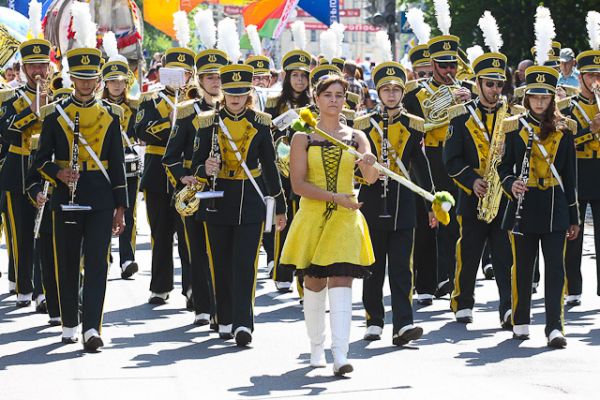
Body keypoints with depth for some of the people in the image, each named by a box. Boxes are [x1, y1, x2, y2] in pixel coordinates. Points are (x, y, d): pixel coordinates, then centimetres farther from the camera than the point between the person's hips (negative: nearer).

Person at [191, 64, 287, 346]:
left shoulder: (260, 124, 3)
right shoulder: (208, 124, 2)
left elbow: (270, 167, 10)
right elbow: (196, 166, 3)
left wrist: (280, 206, 12)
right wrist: (205, 169, -21)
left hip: (251, 201, -1)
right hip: (218, 200, 1)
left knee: (245, 264, -10)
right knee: (221, 265, 7)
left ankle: (243, 324, -15)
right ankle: (225, 322, 18)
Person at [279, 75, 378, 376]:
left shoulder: (356, 137, 7)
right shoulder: (303, 137, 2)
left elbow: (371, 178, -7)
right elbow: (298, 184, -7)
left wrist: (370, 164, -31)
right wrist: (334, 197, -18)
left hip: (345, 218, 0)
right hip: (312, 216, 0)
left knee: (340, 280, -13)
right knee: (314, 283, 9)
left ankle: (340, 355, -21)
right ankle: (316, 348, 28)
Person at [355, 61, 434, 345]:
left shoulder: (413, 126, 7)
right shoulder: (364, 125, 5)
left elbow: (420, 166, 9)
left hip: (402, 205, 0)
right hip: (372, 203, 0)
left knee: (401, 267, -6)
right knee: (373, 268, 7)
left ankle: (403, 325, -13)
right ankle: (374, 322, 17)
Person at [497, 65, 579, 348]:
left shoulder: (563, 130, 6)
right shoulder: (514, 128, 4)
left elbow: (570, 175, 8)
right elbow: (504, 166, 8)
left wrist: (574, 217, 8)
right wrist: (511, 184, -16)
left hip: (555, 208, 0)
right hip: (524, 205, 0)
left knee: (555, 266, -6)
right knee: (523, 266, 7)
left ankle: (555, 327, -8)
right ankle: (520, 322, 21)